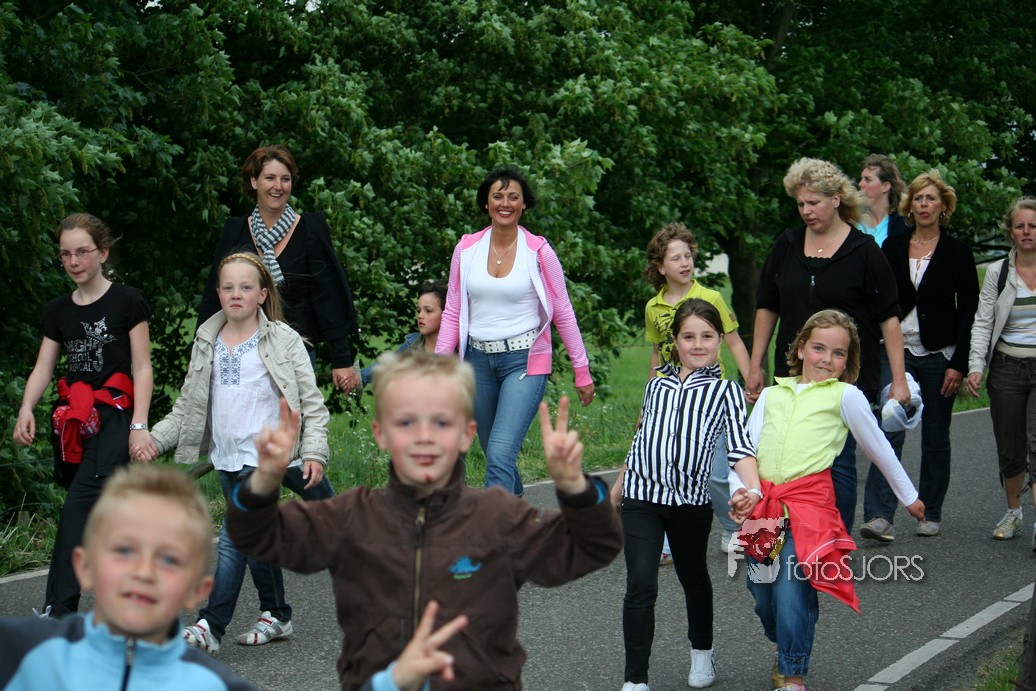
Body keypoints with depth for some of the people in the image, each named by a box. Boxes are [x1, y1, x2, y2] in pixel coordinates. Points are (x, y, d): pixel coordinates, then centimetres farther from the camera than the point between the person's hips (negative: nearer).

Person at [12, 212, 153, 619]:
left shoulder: (127, 302, -2)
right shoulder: (58, 310, 13)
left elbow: (142, 368, -3)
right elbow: (43, 368, 7)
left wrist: (139, 425, -11)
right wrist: (26, 409, -12)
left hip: (113, 417, -6)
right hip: (71, 422, 6)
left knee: (78, 510, -18)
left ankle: (57, 612, -23)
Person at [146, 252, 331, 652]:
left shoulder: (283, 340, -1)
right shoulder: (207, 344, 10)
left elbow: (312, 402, -3)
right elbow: (188, 406, 14)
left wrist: (314, 452, -14)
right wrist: (157, 438, 0)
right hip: (227, 459, 5)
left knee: (235, 537, -13)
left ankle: (210, 626, -11)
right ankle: (275, 616, 24)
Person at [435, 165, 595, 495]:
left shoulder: (538, 251, -4)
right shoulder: (467, 249, 3)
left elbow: (563, 314, 2)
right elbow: (452, 313, 8)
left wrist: (582, 371, 4)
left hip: (525, 360, -4)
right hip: (479, 359, 4)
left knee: (500, 454, -18)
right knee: (494, 452, 14)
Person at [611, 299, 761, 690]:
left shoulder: (725, 389, 1)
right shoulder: (657, 384, 11)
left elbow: (740, 446, -10)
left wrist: (753, 489, -26)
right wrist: (619, 485, 27)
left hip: (692, 499, -1)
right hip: (641, 496, 1)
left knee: (694, 579, 19)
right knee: (640, 586, -8)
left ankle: (702, 652, 44)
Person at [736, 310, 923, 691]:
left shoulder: (845, 395, 7)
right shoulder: (771, 394, 17)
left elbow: (878, 448, 16)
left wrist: (908, 496, 24)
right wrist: (739, 491, -5)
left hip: (809, 503, -4)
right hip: (763, 503, 4)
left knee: (793, 589, -11)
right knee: (761, 591, 9)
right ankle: (785, 649, 35)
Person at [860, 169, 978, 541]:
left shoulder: (958, 252, 0)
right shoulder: (892, 248, 6)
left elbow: (968, 312, -2)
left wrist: (958, 364, -8)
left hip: (939, 354, -1)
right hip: (897, 350, 1)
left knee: (935, 437, 7)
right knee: (889, 430, -11)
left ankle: (930, 514, 20)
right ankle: (879, 515, -17)